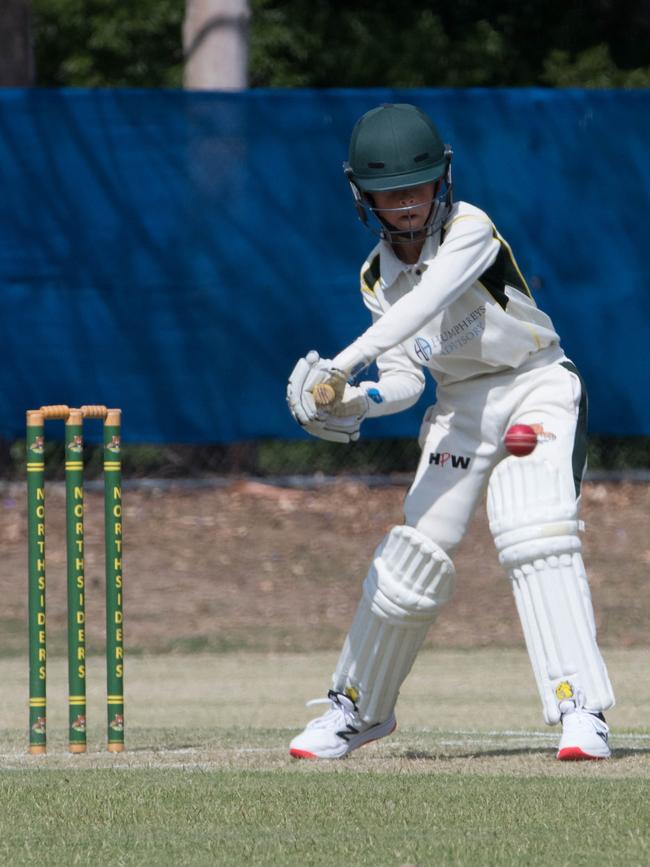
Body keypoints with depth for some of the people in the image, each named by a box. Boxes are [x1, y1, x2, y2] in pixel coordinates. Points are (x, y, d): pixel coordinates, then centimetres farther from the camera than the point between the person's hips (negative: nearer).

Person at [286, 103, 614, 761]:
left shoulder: (470, 231, -17)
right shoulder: (377, 278, 2)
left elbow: (427, 303, -34)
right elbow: (403, 380, 0)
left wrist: (342, 365, -42)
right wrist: (349, 406, -21)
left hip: (539, 390, -5)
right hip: (460, 407, 5)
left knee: (535, 535, -26)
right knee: (414, 553, 0)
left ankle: (580, 709, -28)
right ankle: (358, 707, 20)